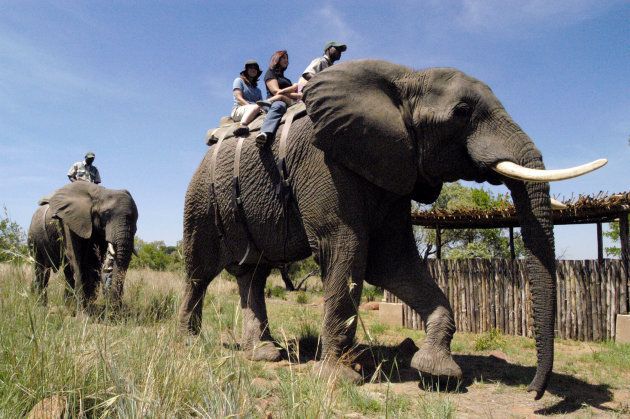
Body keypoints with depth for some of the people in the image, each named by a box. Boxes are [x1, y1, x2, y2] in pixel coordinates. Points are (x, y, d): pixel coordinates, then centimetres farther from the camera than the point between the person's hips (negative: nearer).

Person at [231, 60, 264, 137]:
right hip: (238, 110, -4)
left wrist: (262, 109, -8)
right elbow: (239, 99, 0)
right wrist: (250, 105, -15)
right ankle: (242, 125, -62)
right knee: (256, 107, -38)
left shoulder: (257, 90, 32)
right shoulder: (239, 80, 16)